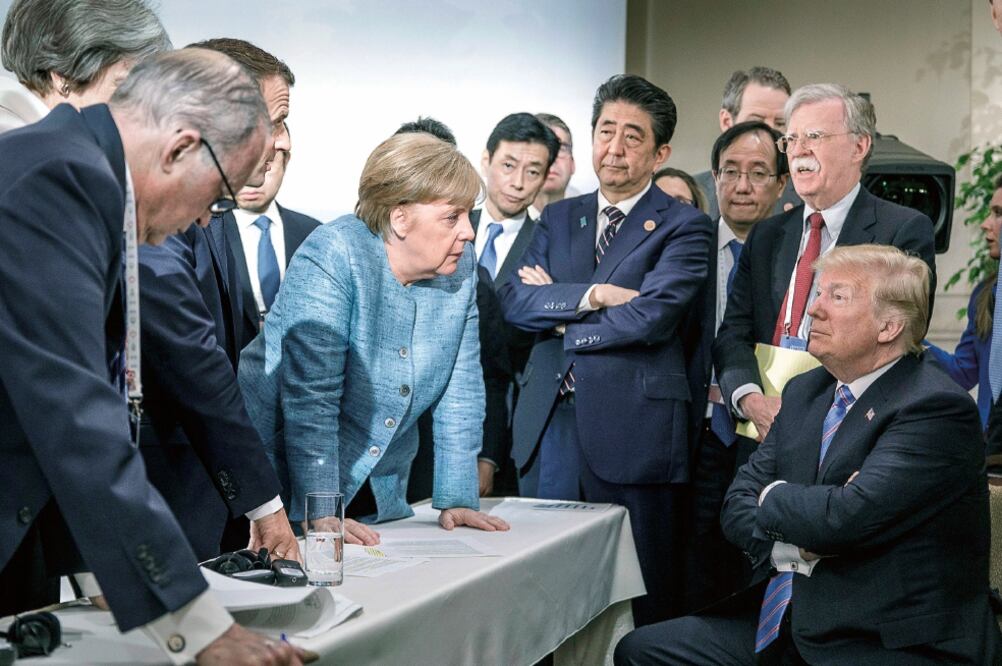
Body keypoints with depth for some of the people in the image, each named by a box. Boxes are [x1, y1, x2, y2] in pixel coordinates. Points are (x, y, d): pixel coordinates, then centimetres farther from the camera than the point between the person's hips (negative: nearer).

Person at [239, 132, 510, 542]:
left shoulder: (458, 265, -3)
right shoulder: (332, 257, -21)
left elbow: (461, 389, 0)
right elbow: (310, 396, -26)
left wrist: (456, 499, -5)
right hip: (288, 484, -5)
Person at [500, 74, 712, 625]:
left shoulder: (683, 228, 0)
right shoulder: (558, 218, 15)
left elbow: (651, 316, -15)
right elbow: (514, 300, 2)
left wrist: (558, 317, -4)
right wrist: (592, 296, -12)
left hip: (631, 430, -4)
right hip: (548, 424, 5)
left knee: (639, 607, 3)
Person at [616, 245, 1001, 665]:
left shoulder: (938, 408, -15)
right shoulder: (805, 391, 12)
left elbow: (846, 516, -27)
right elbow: (738, 502, 8)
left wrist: (773, 496, -6)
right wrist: (796, 549, -13)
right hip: (784, 621, 8)